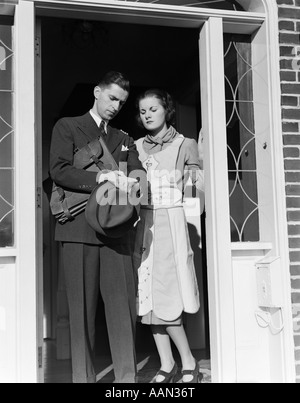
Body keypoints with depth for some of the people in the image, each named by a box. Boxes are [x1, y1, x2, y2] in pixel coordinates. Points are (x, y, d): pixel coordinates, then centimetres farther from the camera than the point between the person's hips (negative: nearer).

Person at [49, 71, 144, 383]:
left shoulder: (124, 139, 24)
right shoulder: (67, 127, 10)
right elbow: (58, 171, -5)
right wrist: (99, 178, -18)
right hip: (79, 228, -3)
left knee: (124, 303, -1)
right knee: (81, 307, 1)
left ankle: (126, 377, 6)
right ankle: (83, 377, 9)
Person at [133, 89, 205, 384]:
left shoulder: (185, 145, 2)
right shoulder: (136, 147, 12)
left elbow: (201, 187, 0)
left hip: (170, 222, -4)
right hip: (143, 224, 4)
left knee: (166, 294, -8)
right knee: (150, 296, 4)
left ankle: (189, 363, 9)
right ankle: (167, 364, 16)